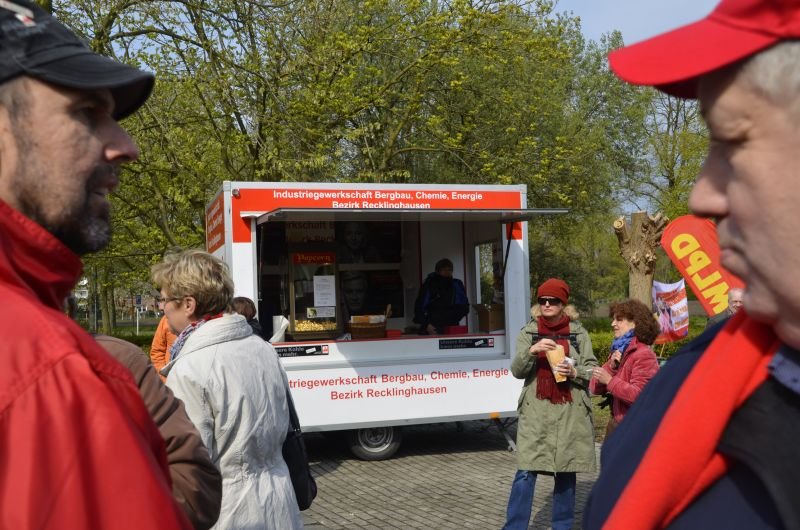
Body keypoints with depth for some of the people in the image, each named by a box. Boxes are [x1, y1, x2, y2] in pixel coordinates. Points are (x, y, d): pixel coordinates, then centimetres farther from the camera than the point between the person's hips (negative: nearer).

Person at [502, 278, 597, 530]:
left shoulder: (578, 332, 5)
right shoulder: (529, 331, 6)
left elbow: (593, 370, 5)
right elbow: (517, 371, -1)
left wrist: (574, 372, -15)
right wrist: (531, 351, -19)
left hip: (570, 412, 1)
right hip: (536, 411, -1)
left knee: (567, 472, 9)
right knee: (525, 473, -6)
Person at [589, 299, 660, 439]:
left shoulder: (644, 355, -12)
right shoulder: (618, 352, 15)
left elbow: (638, 395, -25)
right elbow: (595, 389, 7)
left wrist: (610, 380, -24)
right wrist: (611, 367, -8)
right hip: (615, 424, 9)